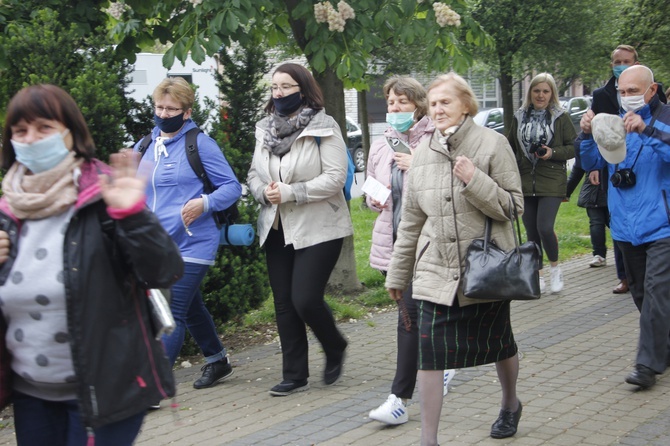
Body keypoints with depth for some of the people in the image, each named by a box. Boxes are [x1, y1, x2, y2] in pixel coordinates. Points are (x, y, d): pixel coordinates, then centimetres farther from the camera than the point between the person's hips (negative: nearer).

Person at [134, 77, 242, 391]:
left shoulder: (199, 144, -8)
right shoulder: (144, 147, 11)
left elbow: (232, 187, -8)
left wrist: (204, 203, -24)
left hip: (192, 245, -7)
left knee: (171, 315, -13)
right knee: (190, 310, 20)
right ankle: (218, 362, 40)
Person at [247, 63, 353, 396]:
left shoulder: (324, 128, -8)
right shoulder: (265, 130, 11)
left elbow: (335, 177, -16)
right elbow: (254, 175, 15)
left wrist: (290, 193, -19)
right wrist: (265, 191, -8)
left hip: (318, 229, -6)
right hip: (277, 229, 6)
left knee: (305, 299, -12)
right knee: (284, 303, 6)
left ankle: (335, 349, 17)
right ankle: (294, 375, 16)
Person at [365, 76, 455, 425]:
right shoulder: (381, 147, 11)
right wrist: (374, 198, 1)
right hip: (394, 239, 6)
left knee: (410, 314, -11)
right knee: (410, 313, 13)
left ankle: (400, 399, -9)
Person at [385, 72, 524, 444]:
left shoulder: (492, 144, -6)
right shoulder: (423, 152, 6)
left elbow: (513, 206, -8)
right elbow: (411, 219, 12)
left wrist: (475, 181, -23)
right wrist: (397, 273, 15)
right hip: (436, 270, 2)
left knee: (498, 343, 15)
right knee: (430, 351, -8)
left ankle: (510, 406, 43)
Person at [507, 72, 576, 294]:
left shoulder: (560, 117, -1)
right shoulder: (519, 117, 9)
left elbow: (574, 147, 1)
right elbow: (511, 147, 16)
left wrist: (553, 153, -15)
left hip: (551, 183, -4)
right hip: (525, 182, 4)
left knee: (545, 228, -14)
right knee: (531, 232, 7)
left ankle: (555, 268, 11)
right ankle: (538, 277, 19)